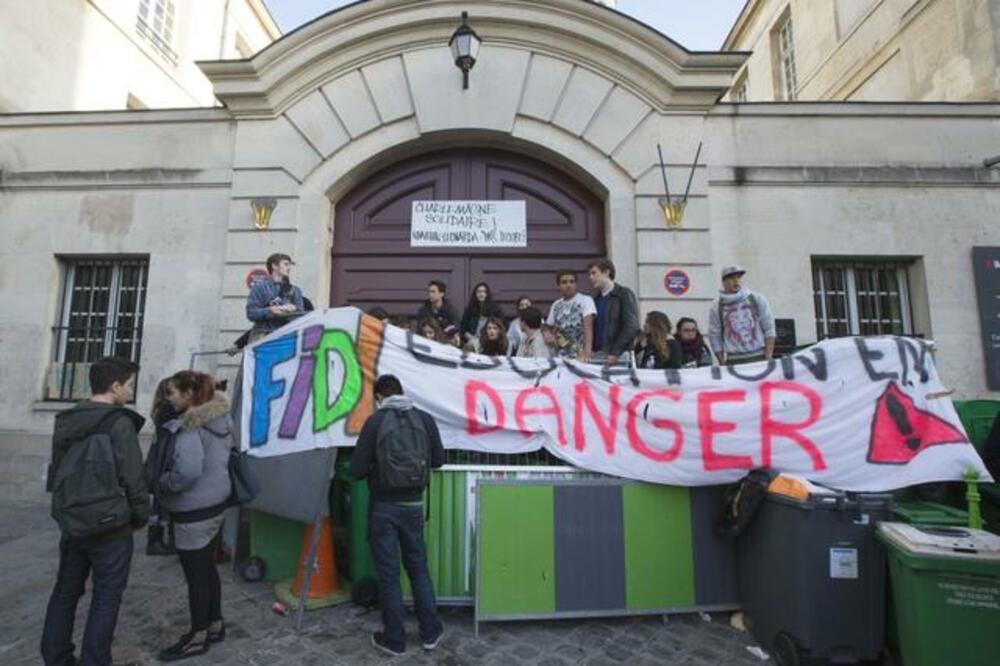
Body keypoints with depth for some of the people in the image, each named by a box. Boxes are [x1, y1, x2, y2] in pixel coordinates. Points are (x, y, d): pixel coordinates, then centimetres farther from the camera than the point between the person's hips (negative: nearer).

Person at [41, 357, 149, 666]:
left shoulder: (65, 421, 5)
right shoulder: (118, 423, -18)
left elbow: (57, 472, 13)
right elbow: (133, 479, -17)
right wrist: (141, 516, -1)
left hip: (70, 523, 7)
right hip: (110, 527, -7)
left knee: (65, 591, 20)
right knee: (106, 597, 6)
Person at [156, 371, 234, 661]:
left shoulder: (189, 427, -23)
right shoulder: (219, 420, 4)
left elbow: (187, 472, -30)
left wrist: (161, 483, -12)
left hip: (194, 510, -9)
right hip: (215, 502, 9)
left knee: (195, 574, 8)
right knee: (207, 568, 22)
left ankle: (198, 637, 25)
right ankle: (215, 625, 36)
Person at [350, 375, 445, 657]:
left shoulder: (375, 421, -12)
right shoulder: (425, 419, -4)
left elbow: (357, 469, -11)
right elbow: (439, 460, 3)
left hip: (384, 507, -2)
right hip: (413, 505, 3)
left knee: (388, 574, 11)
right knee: (418, 568, 18)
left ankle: (394, 639, 25)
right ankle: (430, 632, 28)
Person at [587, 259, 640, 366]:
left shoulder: (624, 294, -1)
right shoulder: (596, 299, 16)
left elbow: (631, 326, -10)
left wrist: (615, 353, -16)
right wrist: (592, 350, 3)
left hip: (619, 356, -5)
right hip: (598, 355, 5)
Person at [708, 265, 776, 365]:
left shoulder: (757, 299, 5)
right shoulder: (716, 307, 2)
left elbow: (769, 328, 5)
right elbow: (715, 337, 5)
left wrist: (768, 357, -2)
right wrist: (722, 363, 1)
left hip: (759, 358, 1)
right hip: (734, 361, -1)